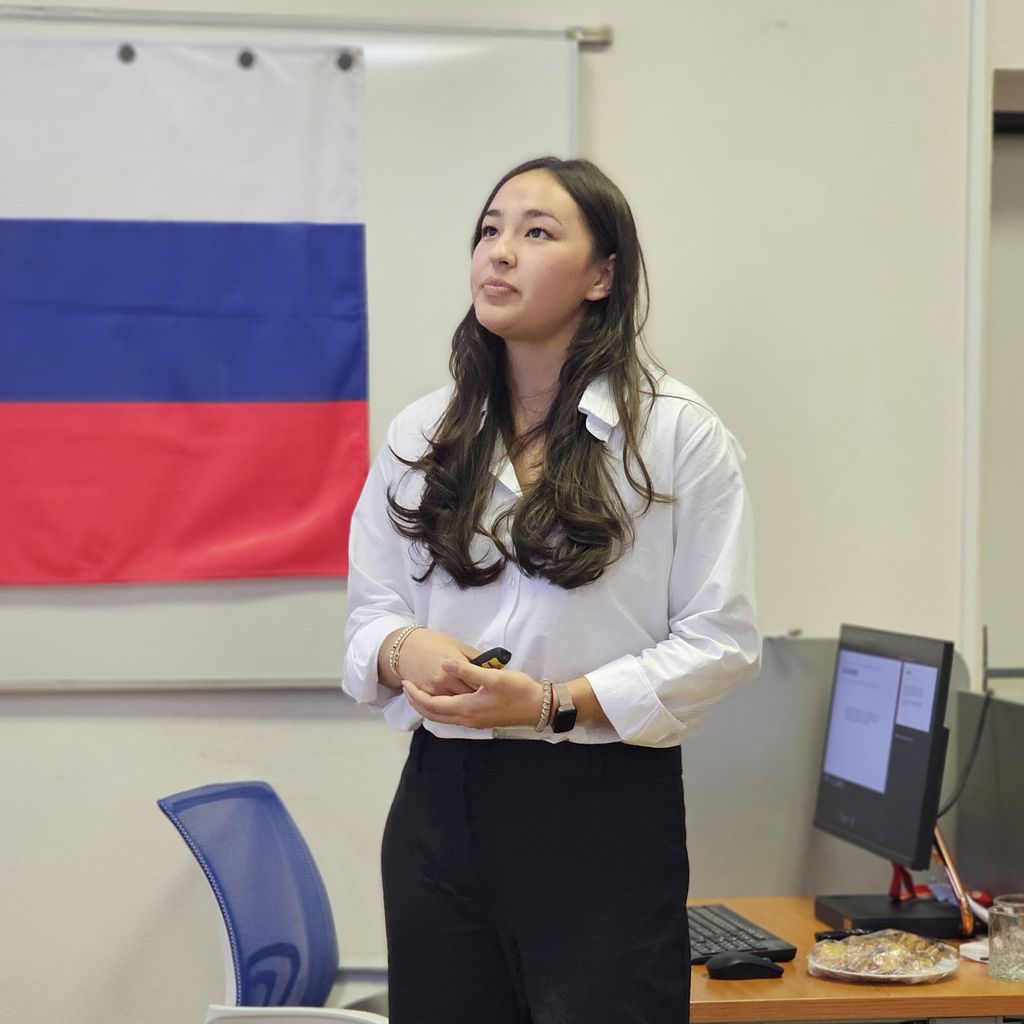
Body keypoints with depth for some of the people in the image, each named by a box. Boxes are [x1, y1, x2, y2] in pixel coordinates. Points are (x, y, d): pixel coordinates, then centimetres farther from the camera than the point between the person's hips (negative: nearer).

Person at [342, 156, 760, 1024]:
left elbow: (720, 641, -6)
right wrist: (405, 651, -12)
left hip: (605, 813, -3)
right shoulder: (421, 434, 9)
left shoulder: (678, 432, -3)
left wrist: (555, 704, -16)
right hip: (442, 799, 4)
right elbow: (368, 613, 13)